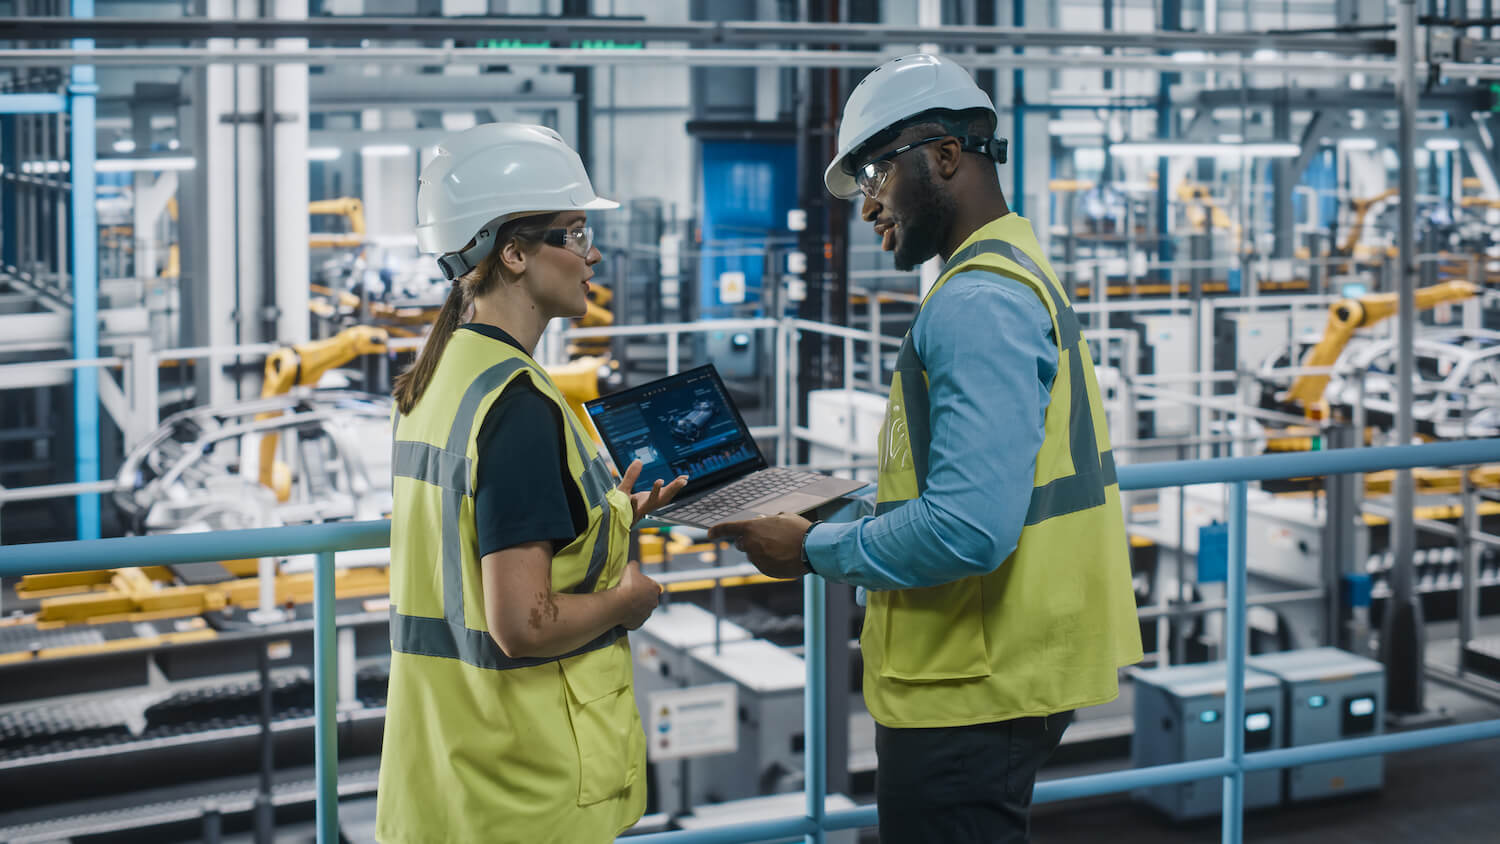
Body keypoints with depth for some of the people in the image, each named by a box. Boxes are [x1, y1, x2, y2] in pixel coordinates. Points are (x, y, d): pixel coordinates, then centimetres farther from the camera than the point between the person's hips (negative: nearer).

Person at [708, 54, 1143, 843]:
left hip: (970, 696, -10)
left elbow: (969, 528, -28)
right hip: (985, 677, 10)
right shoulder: (1015, 273, 14)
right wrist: (833, 511, 11)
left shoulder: (977, 303, -19)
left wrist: (815, 550, -16)